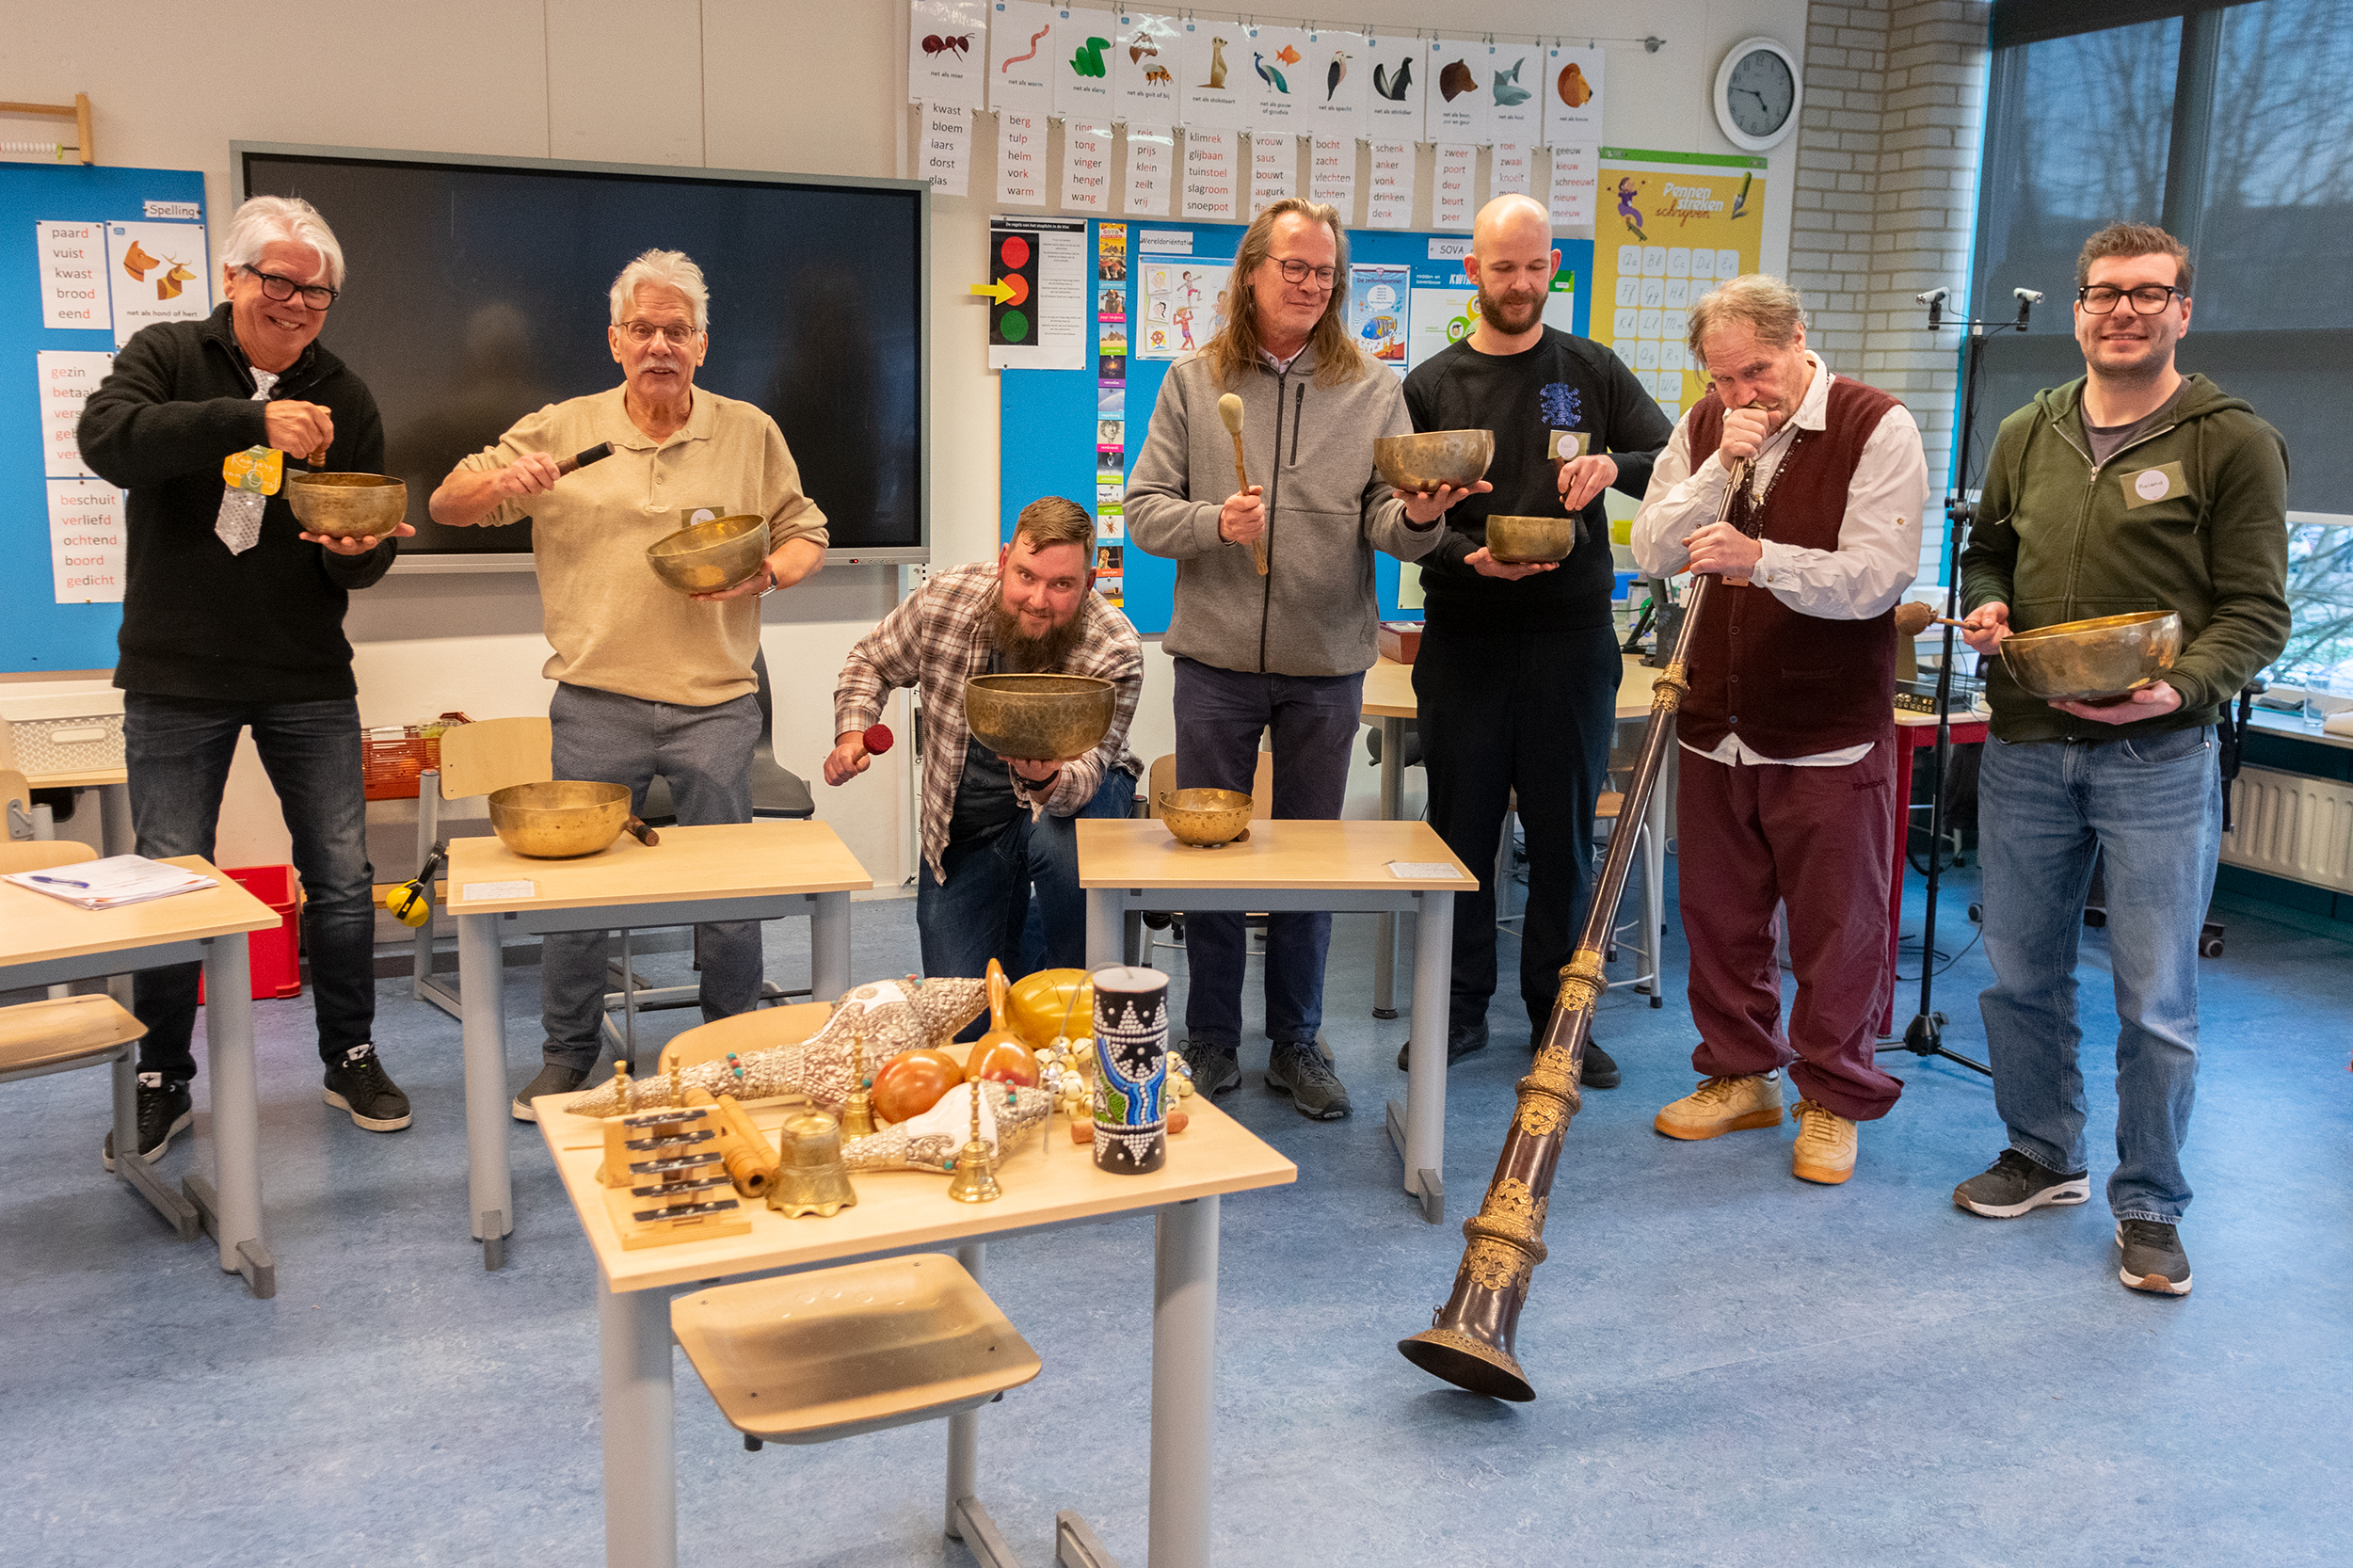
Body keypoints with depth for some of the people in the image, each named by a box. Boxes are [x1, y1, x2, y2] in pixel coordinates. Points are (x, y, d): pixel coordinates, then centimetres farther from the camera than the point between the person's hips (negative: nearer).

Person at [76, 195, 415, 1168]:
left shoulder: (343, 398, 5)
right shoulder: (168, 357, -1)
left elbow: (373, 556, 5)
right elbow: (106, 438, -22)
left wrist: (361, 549, -19)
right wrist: (251, 419, -32)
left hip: (309, 680, 2)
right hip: (177, 678, -2)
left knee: (341, 879, 5)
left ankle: (351, 1058, 22)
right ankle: (162, 1084, 21)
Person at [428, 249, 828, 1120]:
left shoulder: (750, 433, 6)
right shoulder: (561, 431, 5)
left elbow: (804, 532, 11)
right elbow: (447, 506, 7)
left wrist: (767, 572, -11)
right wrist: (498, 483, -15)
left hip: (714, 703, 0)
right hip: (597, 702, 0)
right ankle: (568, 1058, 22)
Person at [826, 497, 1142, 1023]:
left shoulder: (1114, 650, -25)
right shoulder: (943, 600, -18)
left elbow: (1084, 775, -32)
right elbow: (870, 663, 3)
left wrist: (1047, 779, -55)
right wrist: (852, 732, -14)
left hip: (1075, 790, -2)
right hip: (964, 825, 2)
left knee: (1058, 842, -40)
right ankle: (1006, 954, 32)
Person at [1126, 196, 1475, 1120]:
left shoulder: (1373, 391, 3)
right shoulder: (1194, 382, 2)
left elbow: (1385, 525, -4)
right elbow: (1145, 511, 0)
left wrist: (1418, 518, -25)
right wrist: (1213, 523, -19)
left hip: (1327, 663, 1)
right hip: (1217, 657, 0)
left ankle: (1296, 1044, 24)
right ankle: (1211, 1039, 24)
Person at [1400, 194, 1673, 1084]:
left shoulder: (1593, 372, 8)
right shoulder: (1430, 387, 6)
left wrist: (1615, 466, -18)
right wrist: (1467, 557, -18)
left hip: (1573, 638, 0)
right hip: (1464, 640, 0)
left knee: (1566, 831, 6)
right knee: (1461, 827, 5)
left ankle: (1558, 1011, 19)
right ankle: (1462, 1006, 19)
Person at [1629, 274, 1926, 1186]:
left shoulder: (1877, 428, -9)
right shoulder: (1705, 427, 6)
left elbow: (1876, 577, -18)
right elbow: (1652, 552, -2)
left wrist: (1759, 557, -32)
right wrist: (1721, 469, -15)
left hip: (1831, 729, -5)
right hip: (1718, 720, 5)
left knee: (1837, 926, 3)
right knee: (1719, 913, 14)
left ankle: (1835, 1100, 19)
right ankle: (1739, 1075, 31)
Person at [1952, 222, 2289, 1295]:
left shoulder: (2232, 442, -3)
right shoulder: (2027, 435, 11)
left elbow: (2256, 612, -5)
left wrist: (2180, 689, -23)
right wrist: (1984, 607, 1)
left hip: (2157, 761, -4)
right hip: (2025, 751, 5)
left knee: (2155, 998, 2)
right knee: (2019, 973, 14)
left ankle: (2150, 1205, 19)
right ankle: (2042, 1155, 33)